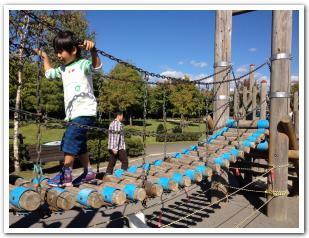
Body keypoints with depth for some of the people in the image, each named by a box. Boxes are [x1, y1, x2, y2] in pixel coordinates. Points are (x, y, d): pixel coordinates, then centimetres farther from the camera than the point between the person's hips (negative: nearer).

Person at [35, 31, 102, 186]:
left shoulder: (83, 64, -6)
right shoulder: (63, 69, 18)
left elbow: (97, 67, -27)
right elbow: (49, 73, 36)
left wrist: (92, 50, -41)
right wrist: (44, 57, 39)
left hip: (85, 111, -9)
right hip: (73, 113, 9)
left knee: (70, 140, -14)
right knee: (79, 144, 13)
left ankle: (65, 176, -6)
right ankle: (88, 172, 24)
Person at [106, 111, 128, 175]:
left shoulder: (111, 123, 16)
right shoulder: (118, 124, -13)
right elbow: (117, 136, -20)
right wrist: (116, 148, -22)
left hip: (111, 147, 9)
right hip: (119, 148, -9)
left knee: (112, 162, 9)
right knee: (125, 162, 2)